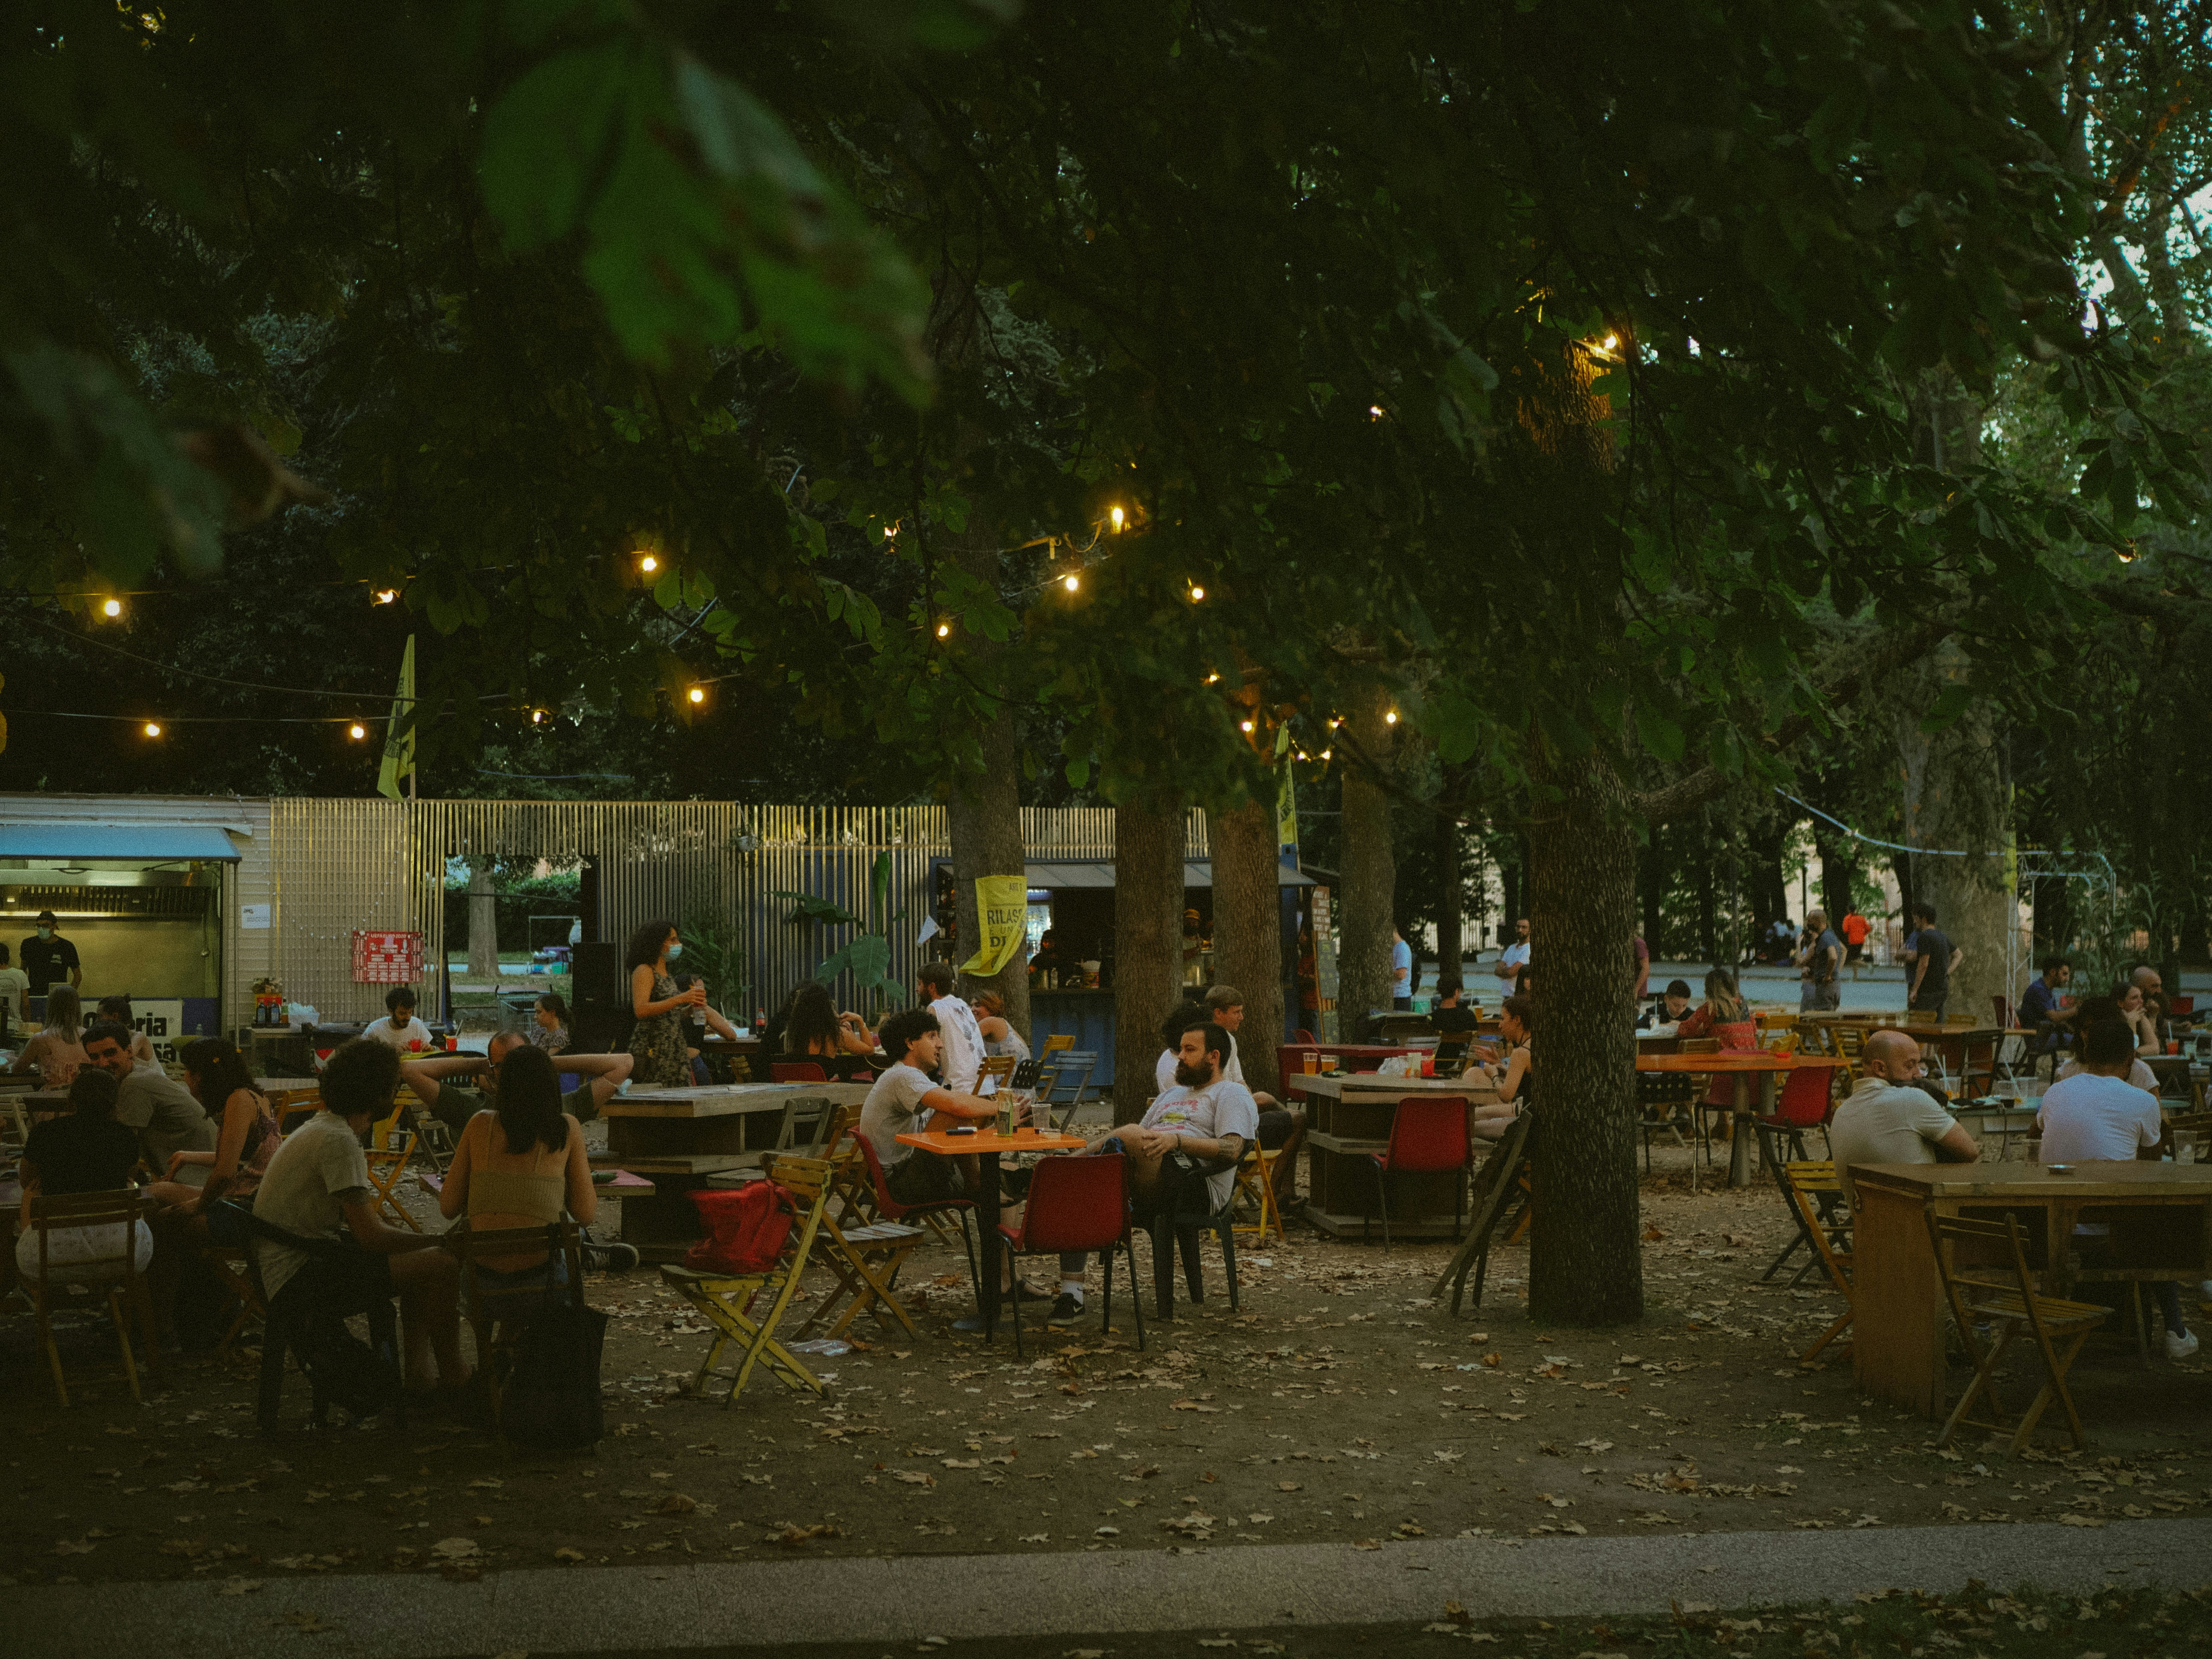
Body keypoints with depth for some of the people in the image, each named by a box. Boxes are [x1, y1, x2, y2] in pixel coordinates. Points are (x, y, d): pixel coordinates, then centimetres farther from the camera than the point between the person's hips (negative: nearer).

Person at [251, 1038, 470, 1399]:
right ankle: (453, 1379, 1)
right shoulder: (338, 1141, -19)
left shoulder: (323, 1127, 14)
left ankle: (418, 1375, 10)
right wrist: (443, 1241, -11)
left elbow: (358, 1224, 17)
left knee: (422, 1259, 18)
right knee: (442, 1264, -18)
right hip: (298, 1274, -11)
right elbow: (371, 1236, -23)